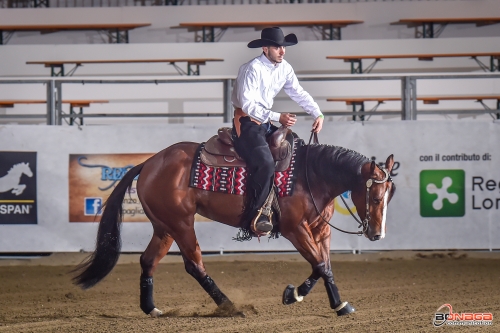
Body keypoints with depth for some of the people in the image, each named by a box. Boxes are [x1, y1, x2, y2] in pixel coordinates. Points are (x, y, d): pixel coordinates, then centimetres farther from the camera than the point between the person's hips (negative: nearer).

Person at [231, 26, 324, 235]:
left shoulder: (284, 68, 5)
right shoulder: (253, 69, -19)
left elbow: (298, 93, 10)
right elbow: (247, 104, -24)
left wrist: (317, 114, -6)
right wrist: (278, 118, -28)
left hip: (266, 122, 9)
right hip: (246, 122, -9)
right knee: (265, 163, -29)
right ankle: (253, 216, -23)